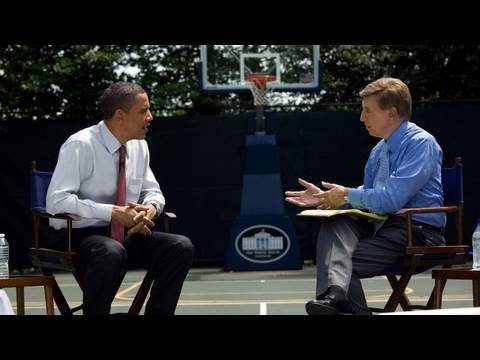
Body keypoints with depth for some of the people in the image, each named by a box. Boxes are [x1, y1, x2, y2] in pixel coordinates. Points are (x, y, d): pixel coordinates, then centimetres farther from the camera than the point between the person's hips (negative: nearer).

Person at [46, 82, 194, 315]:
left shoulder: (139, 146, 5)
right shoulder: (80, 145, -16)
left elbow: (152, 190, 17)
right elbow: (57, 201, -24)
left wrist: (151, 208, -9)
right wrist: (113, 212, -26)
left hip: (126, 235, 7)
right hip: (77, 235, -6)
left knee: (181, 247, -15)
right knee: (111, 252, -39)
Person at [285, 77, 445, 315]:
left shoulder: (421, 143, -12)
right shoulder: (380, 149, 15)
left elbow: (390, 199, -21)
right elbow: (367, 196, 22)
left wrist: (347, 195, -8)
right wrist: (323, 198, 7)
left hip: (417, 232, -8)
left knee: (349, 261, -21)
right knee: (335, 223, -19)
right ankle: (334, 293, -41)